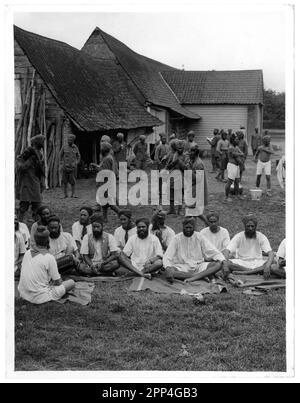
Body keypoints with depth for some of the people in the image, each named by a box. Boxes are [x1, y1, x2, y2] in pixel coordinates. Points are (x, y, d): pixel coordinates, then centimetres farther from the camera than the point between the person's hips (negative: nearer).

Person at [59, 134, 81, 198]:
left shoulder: (75, 147, 3)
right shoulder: (64, 147, -1)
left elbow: (78, 156, 14)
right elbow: (61, 155, 9)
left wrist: (76, 163, 3)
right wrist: (61, 162, 1)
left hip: (73, 166, 0)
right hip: (65, 166, 0)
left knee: (73, 181, -3)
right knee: (65, 181, 2)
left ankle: (73, 194, 5)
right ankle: (65, 194, 11)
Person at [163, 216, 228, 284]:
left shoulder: (200, 237, 3)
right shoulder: (177, 238, -1)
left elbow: (213, 251, -1)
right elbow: (167, 257, -8)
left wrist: (224, 262, -20)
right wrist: (168, 268, -29)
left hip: (198, 266, 2)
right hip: (182, 268, -2)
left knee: (218, 264, -22)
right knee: (169, 271, -34)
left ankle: (193, 278, -36)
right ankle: (204, 275, -29)